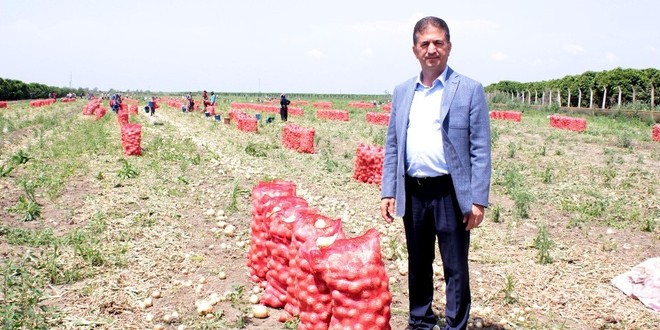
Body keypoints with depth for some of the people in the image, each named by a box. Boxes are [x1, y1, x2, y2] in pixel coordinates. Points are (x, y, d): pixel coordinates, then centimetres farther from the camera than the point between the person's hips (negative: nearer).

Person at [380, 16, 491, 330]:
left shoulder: (469, 90, -3)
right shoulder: (402, 92, 10)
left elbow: (481, 150, -6)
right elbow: (392, 146, 12)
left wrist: (478, 200, -11)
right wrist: (388, 192, 5)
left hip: (450, 193, -4)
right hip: (412, 192, 4)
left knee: (456, 268, 6)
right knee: (418, 265, 17)